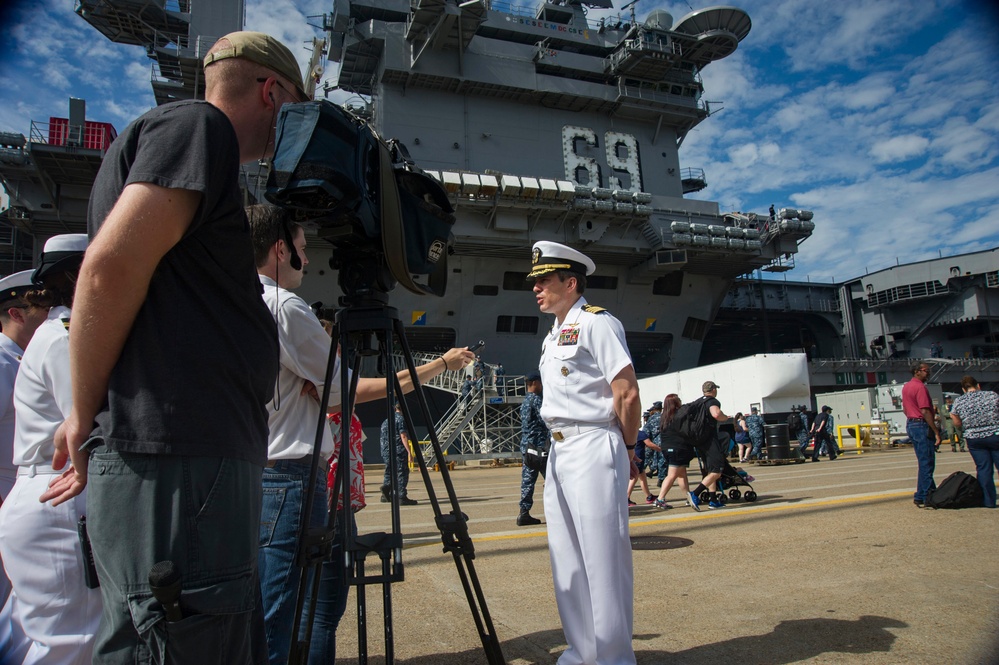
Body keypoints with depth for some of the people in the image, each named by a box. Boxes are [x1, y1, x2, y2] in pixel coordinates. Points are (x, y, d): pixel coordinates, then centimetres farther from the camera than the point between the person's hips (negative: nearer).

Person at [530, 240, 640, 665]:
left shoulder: (595, 323, -9)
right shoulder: (552, 336, 18)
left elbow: (627, 393, -14)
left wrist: (626, 447, -4)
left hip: (593, 449, -9)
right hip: (558, 451, 9)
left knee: (603, 556, -2)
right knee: (566, 558, 13)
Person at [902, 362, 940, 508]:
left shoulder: (906, 386, 15)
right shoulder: (920, 387, -15)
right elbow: (925, 411, -21)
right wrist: (936, 432, -19)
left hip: (910, 424, 10)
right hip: (922, 426, -10)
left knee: (924, 461, 16)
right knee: (927, 463, -5)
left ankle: (931, 490, 23)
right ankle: (922, 498, -3)